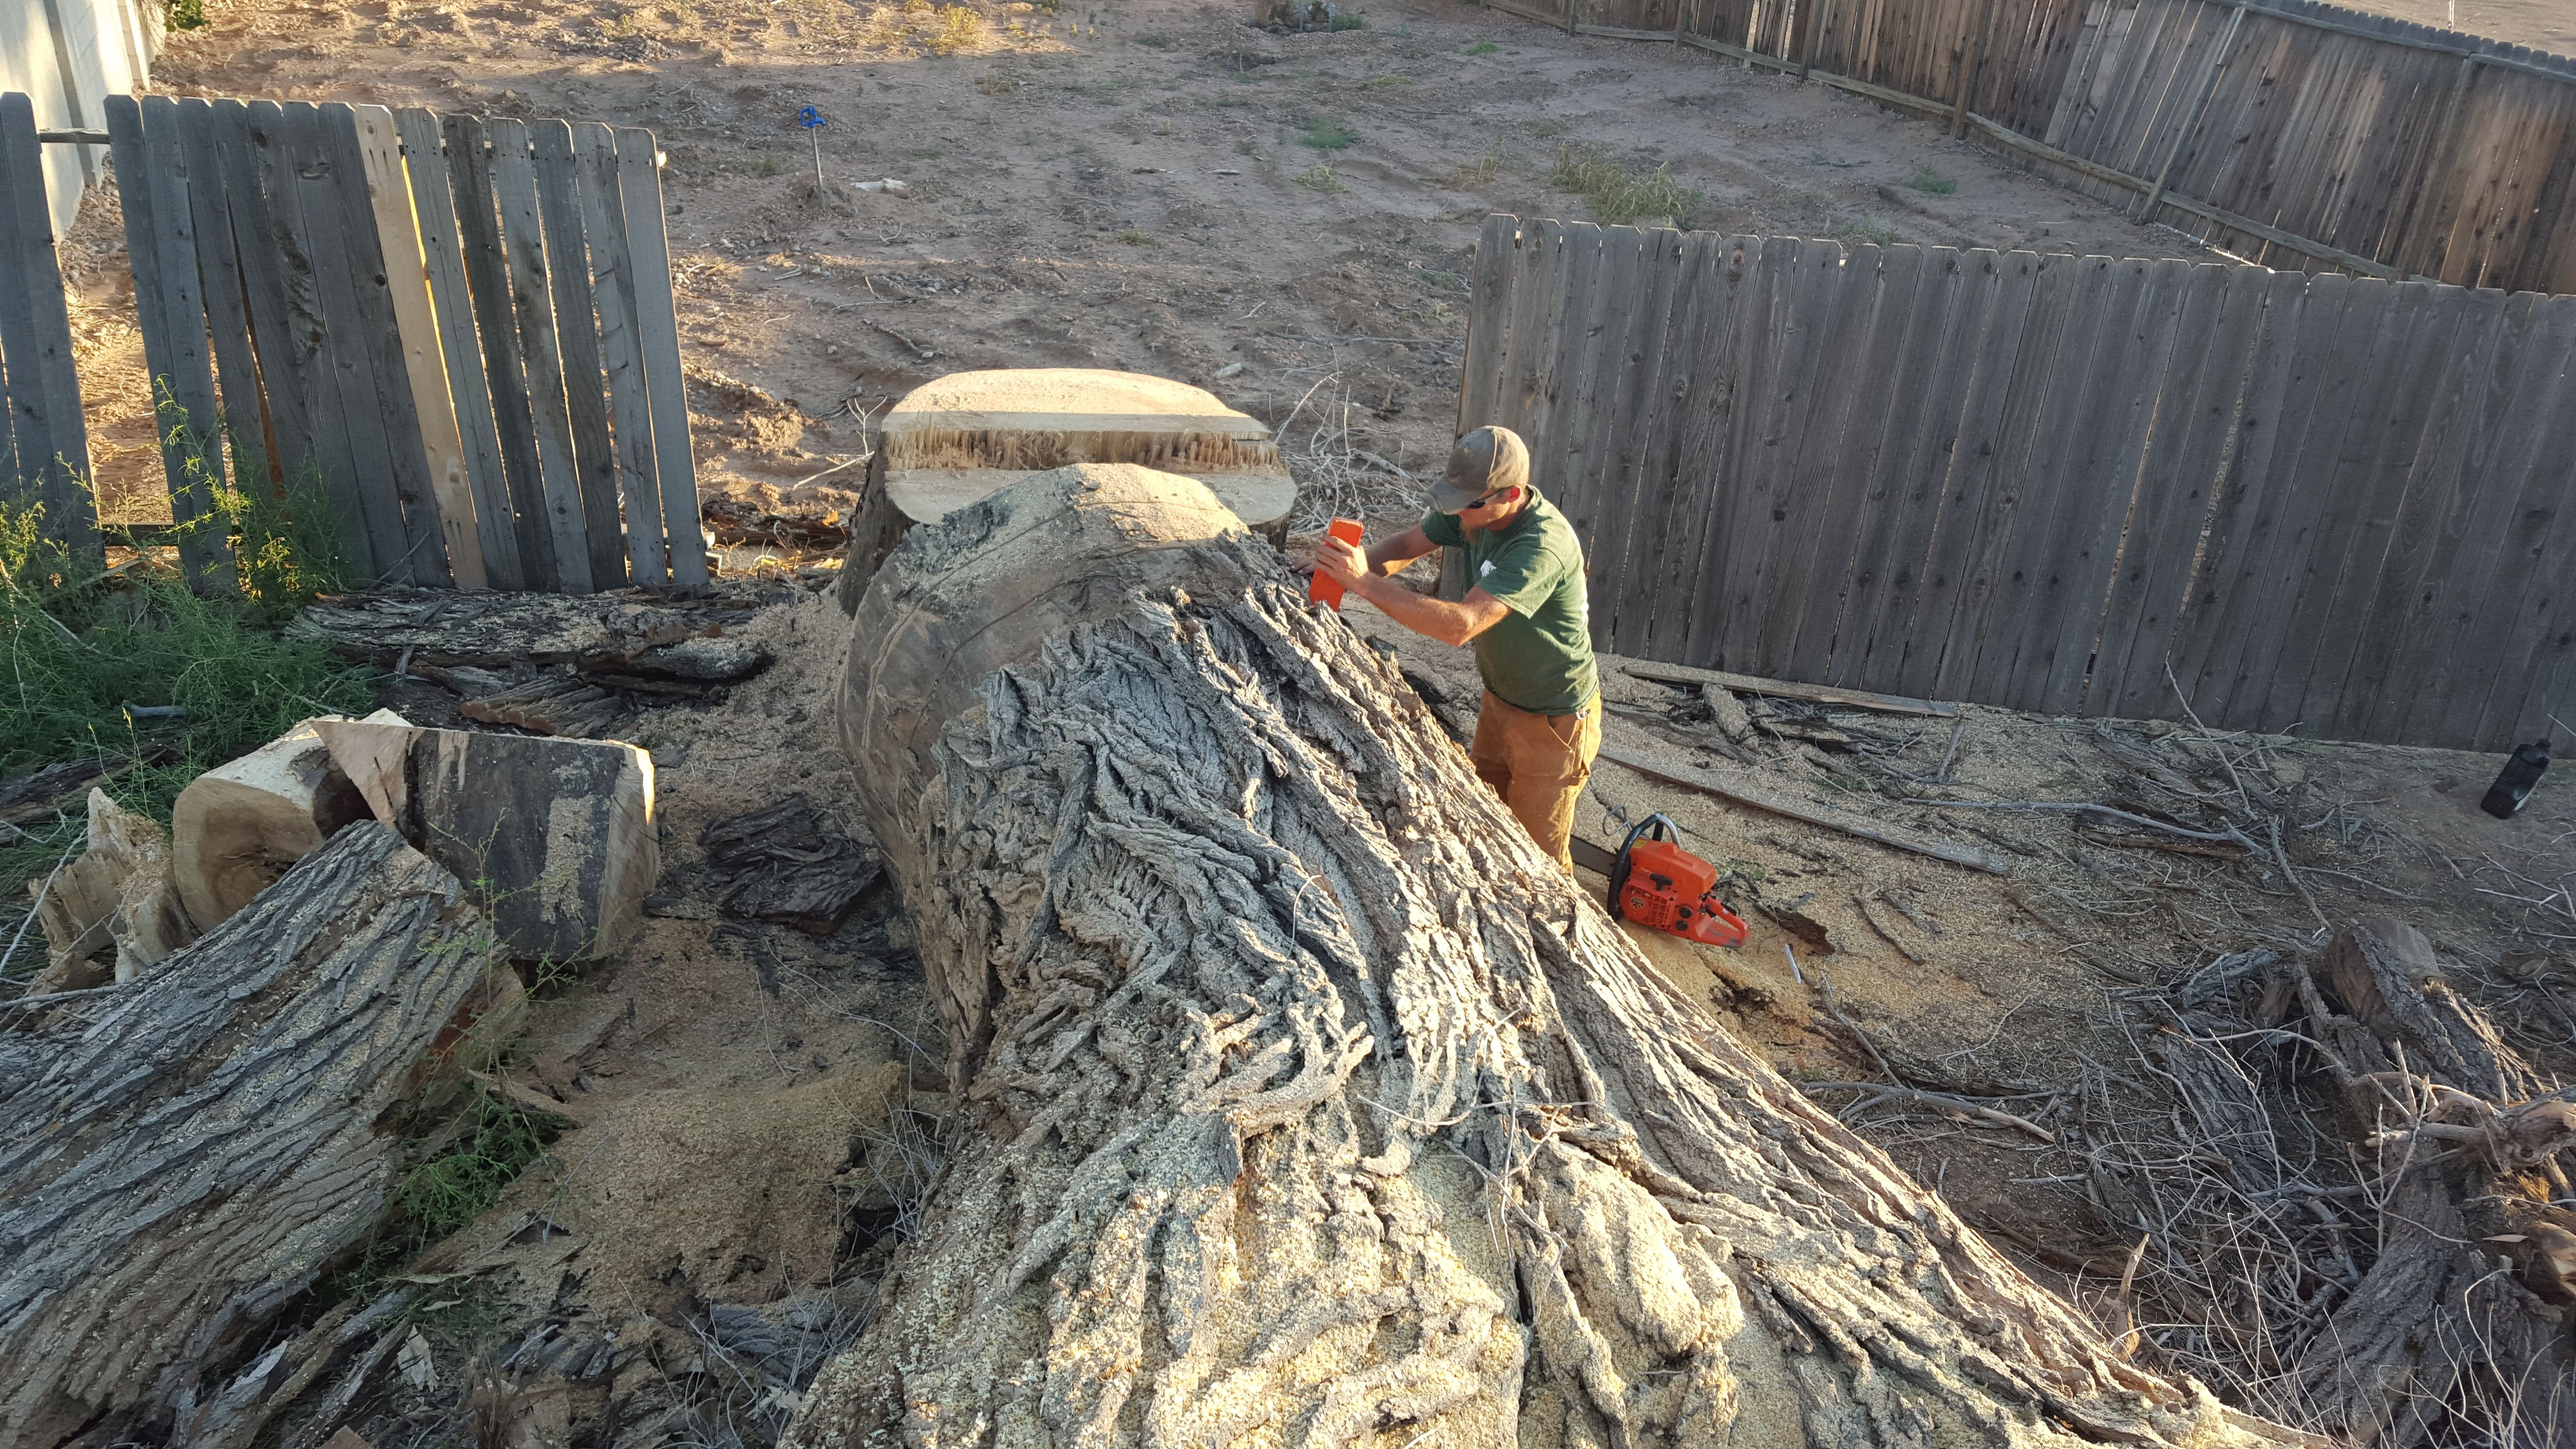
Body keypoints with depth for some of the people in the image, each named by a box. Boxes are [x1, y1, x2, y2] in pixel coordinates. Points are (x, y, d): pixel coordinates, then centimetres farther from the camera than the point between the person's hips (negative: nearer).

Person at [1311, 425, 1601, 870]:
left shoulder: (1543, 546, -37)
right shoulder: (1476, 508, -12)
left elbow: (1460, 625, -44)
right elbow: (1404, 546, -4)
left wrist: (1367, 583, -44)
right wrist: (1349, 568, -25)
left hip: (1554, 717, -8)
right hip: (1500, 696, 8)